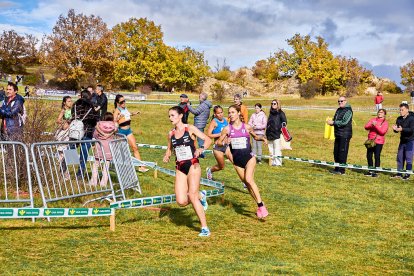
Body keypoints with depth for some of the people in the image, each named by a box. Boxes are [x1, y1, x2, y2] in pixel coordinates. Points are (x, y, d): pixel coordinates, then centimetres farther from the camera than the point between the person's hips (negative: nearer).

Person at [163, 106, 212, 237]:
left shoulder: (190, 129, -4)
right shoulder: (171, 134, 10)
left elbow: (208, 139, -7)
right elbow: (170, 148, 25)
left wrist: (201, 149, -27)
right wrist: (167, 155, 2)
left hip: (192, 165, -5)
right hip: (180, 168, 5)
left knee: (192, 196, -14)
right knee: (182, 201, -8)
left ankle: (205, 228, -3)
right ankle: (201, 195, 24)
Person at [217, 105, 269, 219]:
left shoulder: (247, 127, -2)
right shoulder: (227, 129, 0)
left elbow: (255, 137, 15)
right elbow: (218, 142, 6)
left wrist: (262, 138, -5)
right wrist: (224, 142, -15)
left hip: (249, 158, -3)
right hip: (237, 160, 3)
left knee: (249, 180, -22)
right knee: (246, 183, 4)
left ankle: (261, 206, -17)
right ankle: (260, 205, 18)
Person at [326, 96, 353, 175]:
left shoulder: (348, 110, -10)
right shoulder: (338, 110, 17)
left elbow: (344, 122, -19)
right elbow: (335, 119, 23)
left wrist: (333, 122, -18)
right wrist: (331, 122, -1)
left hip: (345, 135, -9)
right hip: (338, 134, 9)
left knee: (342, 152, -6)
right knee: (336, 152, 12)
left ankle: (342, 170, -2)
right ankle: (337, 168, 21)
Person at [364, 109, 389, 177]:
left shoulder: (385, 123, 0)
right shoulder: (373, 120, 11)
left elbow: (382, 132, -15)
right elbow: (366, 127, 1)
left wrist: (376, 125, -23)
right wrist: (371, 125, -19)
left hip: (379, 142, -4)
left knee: (377, 156, -6)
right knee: (369, 156, 8)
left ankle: (375, 172, 1)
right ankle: (370, 171, 21)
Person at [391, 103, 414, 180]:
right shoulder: (399, 119, 6)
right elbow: (397, 130, 8)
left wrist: (402, 129, -35)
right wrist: (395, 129, -16)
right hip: (402, 141, 7)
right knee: (400, 157, 11)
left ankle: (407, 174, 3)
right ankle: (399, 173, 21)